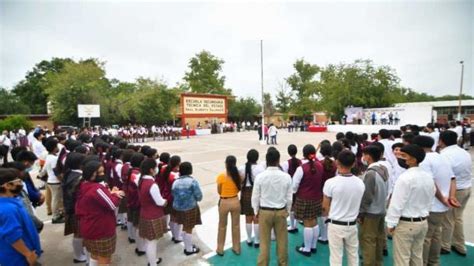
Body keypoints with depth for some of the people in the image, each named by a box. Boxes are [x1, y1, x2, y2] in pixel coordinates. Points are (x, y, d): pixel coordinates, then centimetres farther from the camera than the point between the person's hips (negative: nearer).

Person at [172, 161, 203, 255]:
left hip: (178, 208, 6)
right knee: (189, 229, 10)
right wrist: (194, 199, 7)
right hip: (190, 208, -6)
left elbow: (173, 195, 6)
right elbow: (199, 196, -14)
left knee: (185, 228, 22)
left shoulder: (176, 182, 0)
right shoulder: (192, 181, -16)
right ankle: (189, 249, 25)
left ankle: (187, 246, 38)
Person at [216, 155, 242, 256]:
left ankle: (220, 249, 31)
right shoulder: (238, 175, -9)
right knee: (236, 225, 19)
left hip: (224, 203, -2)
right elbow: (239, 189, 1)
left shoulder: (221, 176, -18)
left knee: (222, 226, 18)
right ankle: (236, 248, 33)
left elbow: (219, 192, -8)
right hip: (235, 201, 2)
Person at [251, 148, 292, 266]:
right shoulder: (286, 176, -13)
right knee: (282, 240, 20)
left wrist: (256, 211, 8)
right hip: (281, 211, 2)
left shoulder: (260, 176, -17)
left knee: (264, 241, 13)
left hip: (264, 212, -1)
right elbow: (289, 197, -3)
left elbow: (255, 197, -8)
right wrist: (287, 211, 14)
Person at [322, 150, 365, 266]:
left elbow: (325, 207, -7)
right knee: (353, 257, 21)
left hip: (335, 225, -4)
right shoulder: (360, 183, -6)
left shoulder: (331, 182, -19)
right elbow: (357, 204, 6)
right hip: (352, 225, 4)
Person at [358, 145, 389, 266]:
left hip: (370, 212, -8)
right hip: (381, 210, 8)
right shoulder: (384, 170, 0)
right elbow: (386, 192, 7)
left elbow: (367, 197, -21)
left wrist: (360, 212, -11)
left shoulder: (370, 173, -23)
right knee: (379, 239, 20)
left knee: (367, 241, 4)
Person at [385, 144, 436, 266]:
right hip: (423, 222, 8)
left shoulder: (405, 177, -24)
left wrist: (391, 223, -13)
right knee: (417, 256, 21)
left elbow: (397, 203, -22)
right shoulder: (429, 176, 2)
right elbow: (430, 200, 10)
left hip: (405, 223, -8)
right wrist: (423, 213, 21)